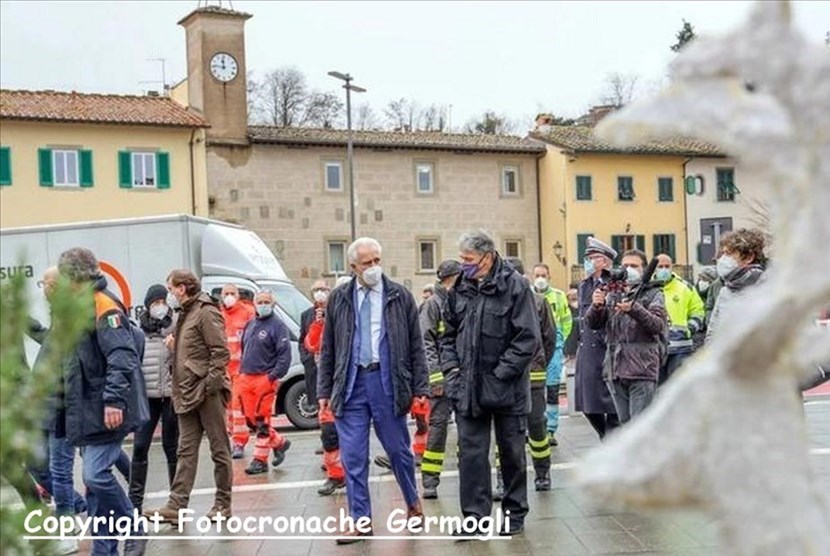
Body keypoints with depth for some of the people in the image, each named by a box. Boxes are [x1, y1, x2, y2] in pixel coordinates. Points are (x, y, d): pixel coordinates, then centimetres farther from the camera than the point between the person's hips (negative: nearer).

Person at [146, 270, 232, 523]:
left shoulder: (206, 312, -10)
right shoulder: (185, 314, 18)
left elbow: (221, 352, -16)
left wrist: (211, 383, -19)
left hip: (207, 394, -9)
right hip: (187, 395, 9)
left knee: (219, 449, 2)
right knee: (186, 451, 6)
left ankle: (223, 504, 10)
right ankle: (176, 505, 6)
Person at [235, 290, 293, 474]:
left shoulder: (277, 326, -6)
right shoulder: (250, 325, 16)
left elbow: (285, 354, -11)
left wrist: (274, 376, -16)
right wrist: (241, 371, 16)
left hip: (265, 379, -7)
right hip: (246, 378, 7)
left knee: (261, 421, -4)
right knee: (250, 420, 8)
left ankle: (260, 460, 3)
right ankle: (279, 442, 26)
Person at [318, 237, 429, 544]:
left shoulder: (400, 297, 3)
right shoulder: (339, 299, 7)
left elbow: (415, 346, 3)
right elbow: (328, 349, 9)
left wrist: (420, 388, -2)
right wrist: (324, 391, 5)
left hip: (387, 382, -1)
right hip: (350, 383, 1)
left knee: (398, 449, 10)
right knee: (353, 456, 3)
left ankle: (413, 502, 34)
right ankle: (360, 521, 13)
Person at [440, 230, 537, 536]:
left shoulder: (515, 286, -10)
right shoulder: (459, 289, 6)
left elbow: (528, 338, -13)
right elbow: (449, 333, 17)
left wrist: (501, 373, -16)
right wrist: (451, 365, 2)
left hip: (507, 388, -4)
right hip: (468, 387, 4)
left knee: (512, 453, 10)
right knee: (471, 452, 3)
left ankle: (515, 514, 24)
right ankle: (475, 516, 11)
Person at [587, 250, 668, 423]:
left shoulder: (653, 293, 5)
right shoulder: (612, 295, 17)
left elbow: (658, 325, -11)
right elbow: (592, 323, 8)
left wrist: (634, 309, -28)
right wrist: (596, 306, -14)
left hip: (642, 370, -5)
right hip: (615, 371, 5)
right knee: (625, 424, 11)